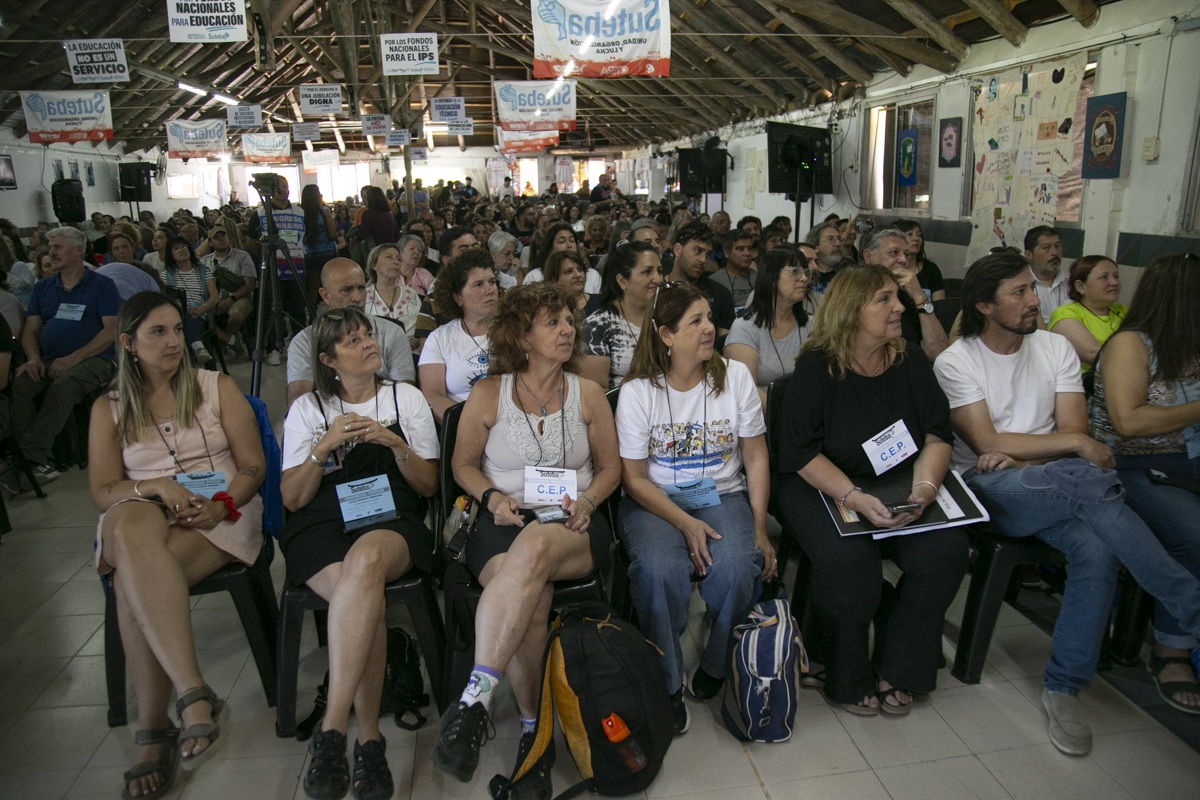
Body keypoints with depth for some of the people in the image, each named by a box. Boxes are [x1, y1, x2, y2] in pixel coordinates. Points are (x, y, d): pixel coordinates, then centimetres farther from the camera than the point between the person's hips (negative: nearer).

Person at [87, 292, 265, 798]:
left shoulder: (217, 388, 14)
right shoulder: (109, 408, 18)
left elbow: (253, 467, 7)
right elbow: (103, 490, 8)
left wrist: (220, 506, -13)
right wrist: (155, 486, -14)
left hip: (218, 514, -1)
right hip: (140, 516, 2)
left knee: (134, 580, -33)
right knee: (130, 529, -38)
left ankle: (154, 732, -29)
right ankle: (195, 695, -43)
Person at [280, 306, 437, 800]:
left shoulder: (406, 398, 15)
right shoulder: (307, 409, 15)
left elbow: (428, 485, 10)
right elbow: (292, 499, 6)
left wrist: (396, 444, -7)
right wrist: (323, 446, -9)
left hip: (391, 522, 0)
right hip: (321, 525, 0)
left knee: (366, 560, -38)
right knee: (367, 600, -34)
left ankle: (332, 730, -34)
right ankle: (369, 741, -23)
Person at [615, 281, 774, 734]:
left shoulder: (735, 377, 0)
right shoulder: (637, 391, -6)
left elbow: (756, 459, 4)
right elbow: (634, 477, -5)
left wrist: (760, 531, -5)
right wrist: (685, 523, -17)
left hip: (722, 497, 2)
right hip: (655, 501, -1)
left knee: (737, 568, -28)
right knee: (661, 570, -32)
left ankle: (716, 672, 0)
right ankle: (665, 685, -8)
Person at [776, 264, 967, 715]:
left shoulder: (910, 361, 6)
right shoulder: (817, 366, -8)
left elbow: (938, 435, 5)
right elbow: (800, 452, -13)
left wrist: (925, 487, -16)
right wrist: (854, 498, -26)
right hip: (822, 486, -4)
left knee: (946, 551, -22)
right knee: (845, 559, -32)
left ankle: (897, 671, 1)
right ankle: (849, 679, -3)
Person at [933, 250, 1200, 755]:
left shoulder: (1056, 348, 12)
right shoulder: (955, 362, 0)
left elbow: (1074, 437, 4)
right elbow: (988, 444, -9)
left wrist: (1018, 456, -12)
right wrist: (1076, 441, -9)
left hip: (1059, 493, 4)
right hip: (985, 489, -4)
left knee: (1097, 549, -29)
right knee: (1085, 477, -33)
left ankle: (1063, 689, -14)